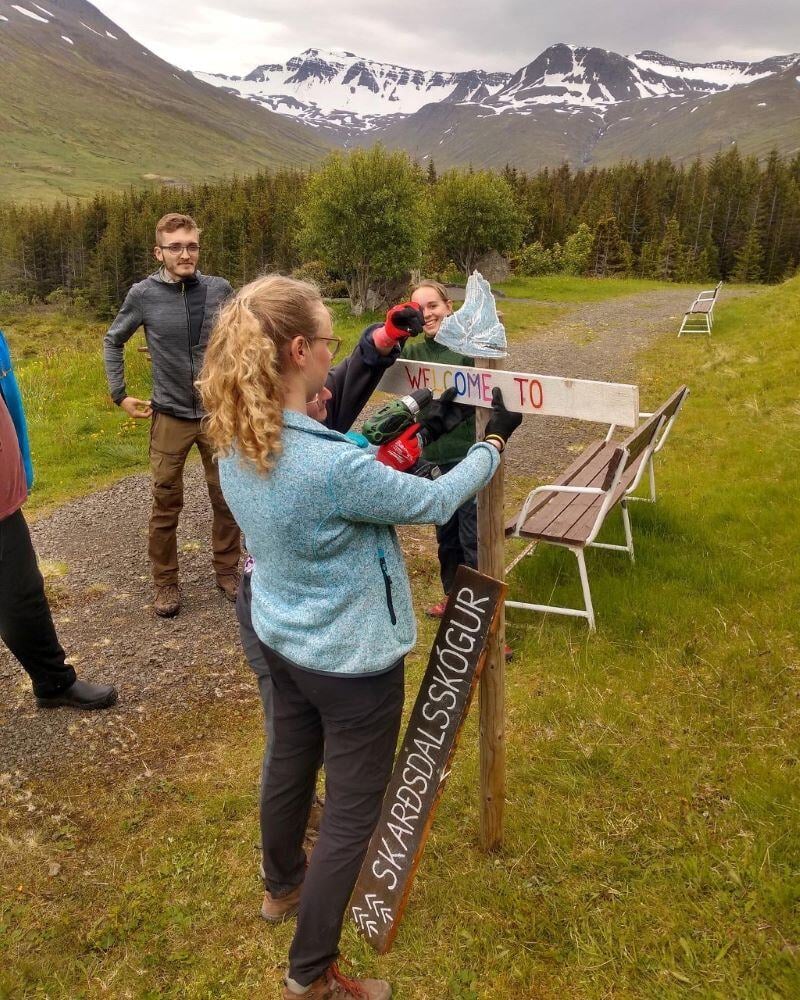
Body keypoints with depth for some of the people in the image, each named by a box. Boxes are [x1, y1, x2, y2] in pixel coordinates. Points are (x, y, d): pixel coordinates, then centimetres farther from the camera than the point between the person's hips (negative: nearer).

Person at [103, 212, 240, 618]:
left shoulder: (219, 289, -4)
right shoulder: (143, 294, -7)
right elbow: (113, 342, 8)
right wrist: (120, 394, 4)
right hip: (170, 416, -1)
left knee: (227, 498, 9)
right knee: (166, 504, 6)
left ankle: (227, 570, 27)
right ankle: (165, 582, 22)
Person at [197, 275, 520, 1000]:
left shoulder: (236, 446, -8)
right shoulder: (330, 464, -34)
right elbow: (431, 503, -19)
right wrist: (496, 440, -3)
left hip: (283, 641, 8)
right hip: (353, 661, -8)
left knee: (290, 765, 29)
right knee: (353, 816, 11)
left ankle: (285, 883, 57)